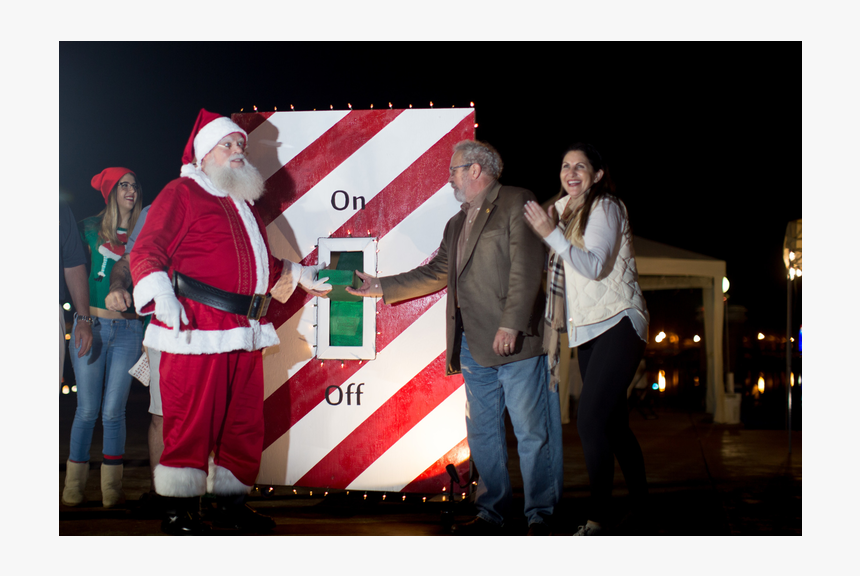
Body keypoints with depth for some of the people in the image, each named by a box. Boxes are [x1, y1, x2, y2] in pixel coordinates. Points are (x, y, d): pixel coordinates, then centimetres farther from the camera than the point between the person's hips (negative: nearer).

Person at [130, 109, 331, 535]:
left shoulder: (244, 201, 24)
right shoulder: (181, 193, -1)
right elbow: (147, 251, -9)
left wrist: (300, 276, 32)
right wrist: (161, 294, -24)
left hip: (244, 333, 8)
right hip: (196, 331, -8)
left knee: (244, 423, 10)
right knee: (192, 421, -6)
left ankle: (231, 503, 21)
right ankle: (178, 511, 4)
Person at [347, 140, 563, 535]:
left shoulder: (516, 204, -3)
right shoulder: (457, 225, 23)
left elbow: (526, 267, -13)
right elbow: (434, 274, 28)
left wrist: (511, 324, -20)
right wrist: (382, 288, 25)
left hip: (514, 341, -8)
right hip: (474, 346, 9)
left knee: (531, 432, -4)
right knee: (482, 433, 12)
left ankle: (541, 518, 4)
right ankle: (492, 513, 21)